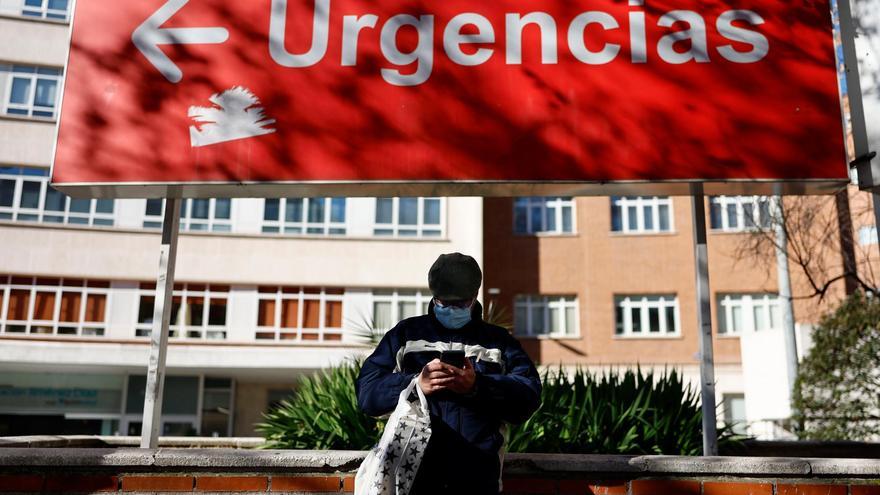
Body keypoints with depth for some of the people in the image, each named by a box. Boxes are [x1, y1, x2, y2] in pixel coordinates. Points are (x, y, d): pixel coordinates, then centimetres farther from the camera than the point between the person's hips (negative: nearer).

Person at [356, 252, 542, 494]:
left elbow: (529, 395, -1)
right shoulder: (405, 333, 13)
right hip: (411, 472, 0)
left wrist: (477, 386, -18)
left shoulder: (498, 341, 13)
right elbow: (367, 391, 4)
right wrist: (416, 384, -14)